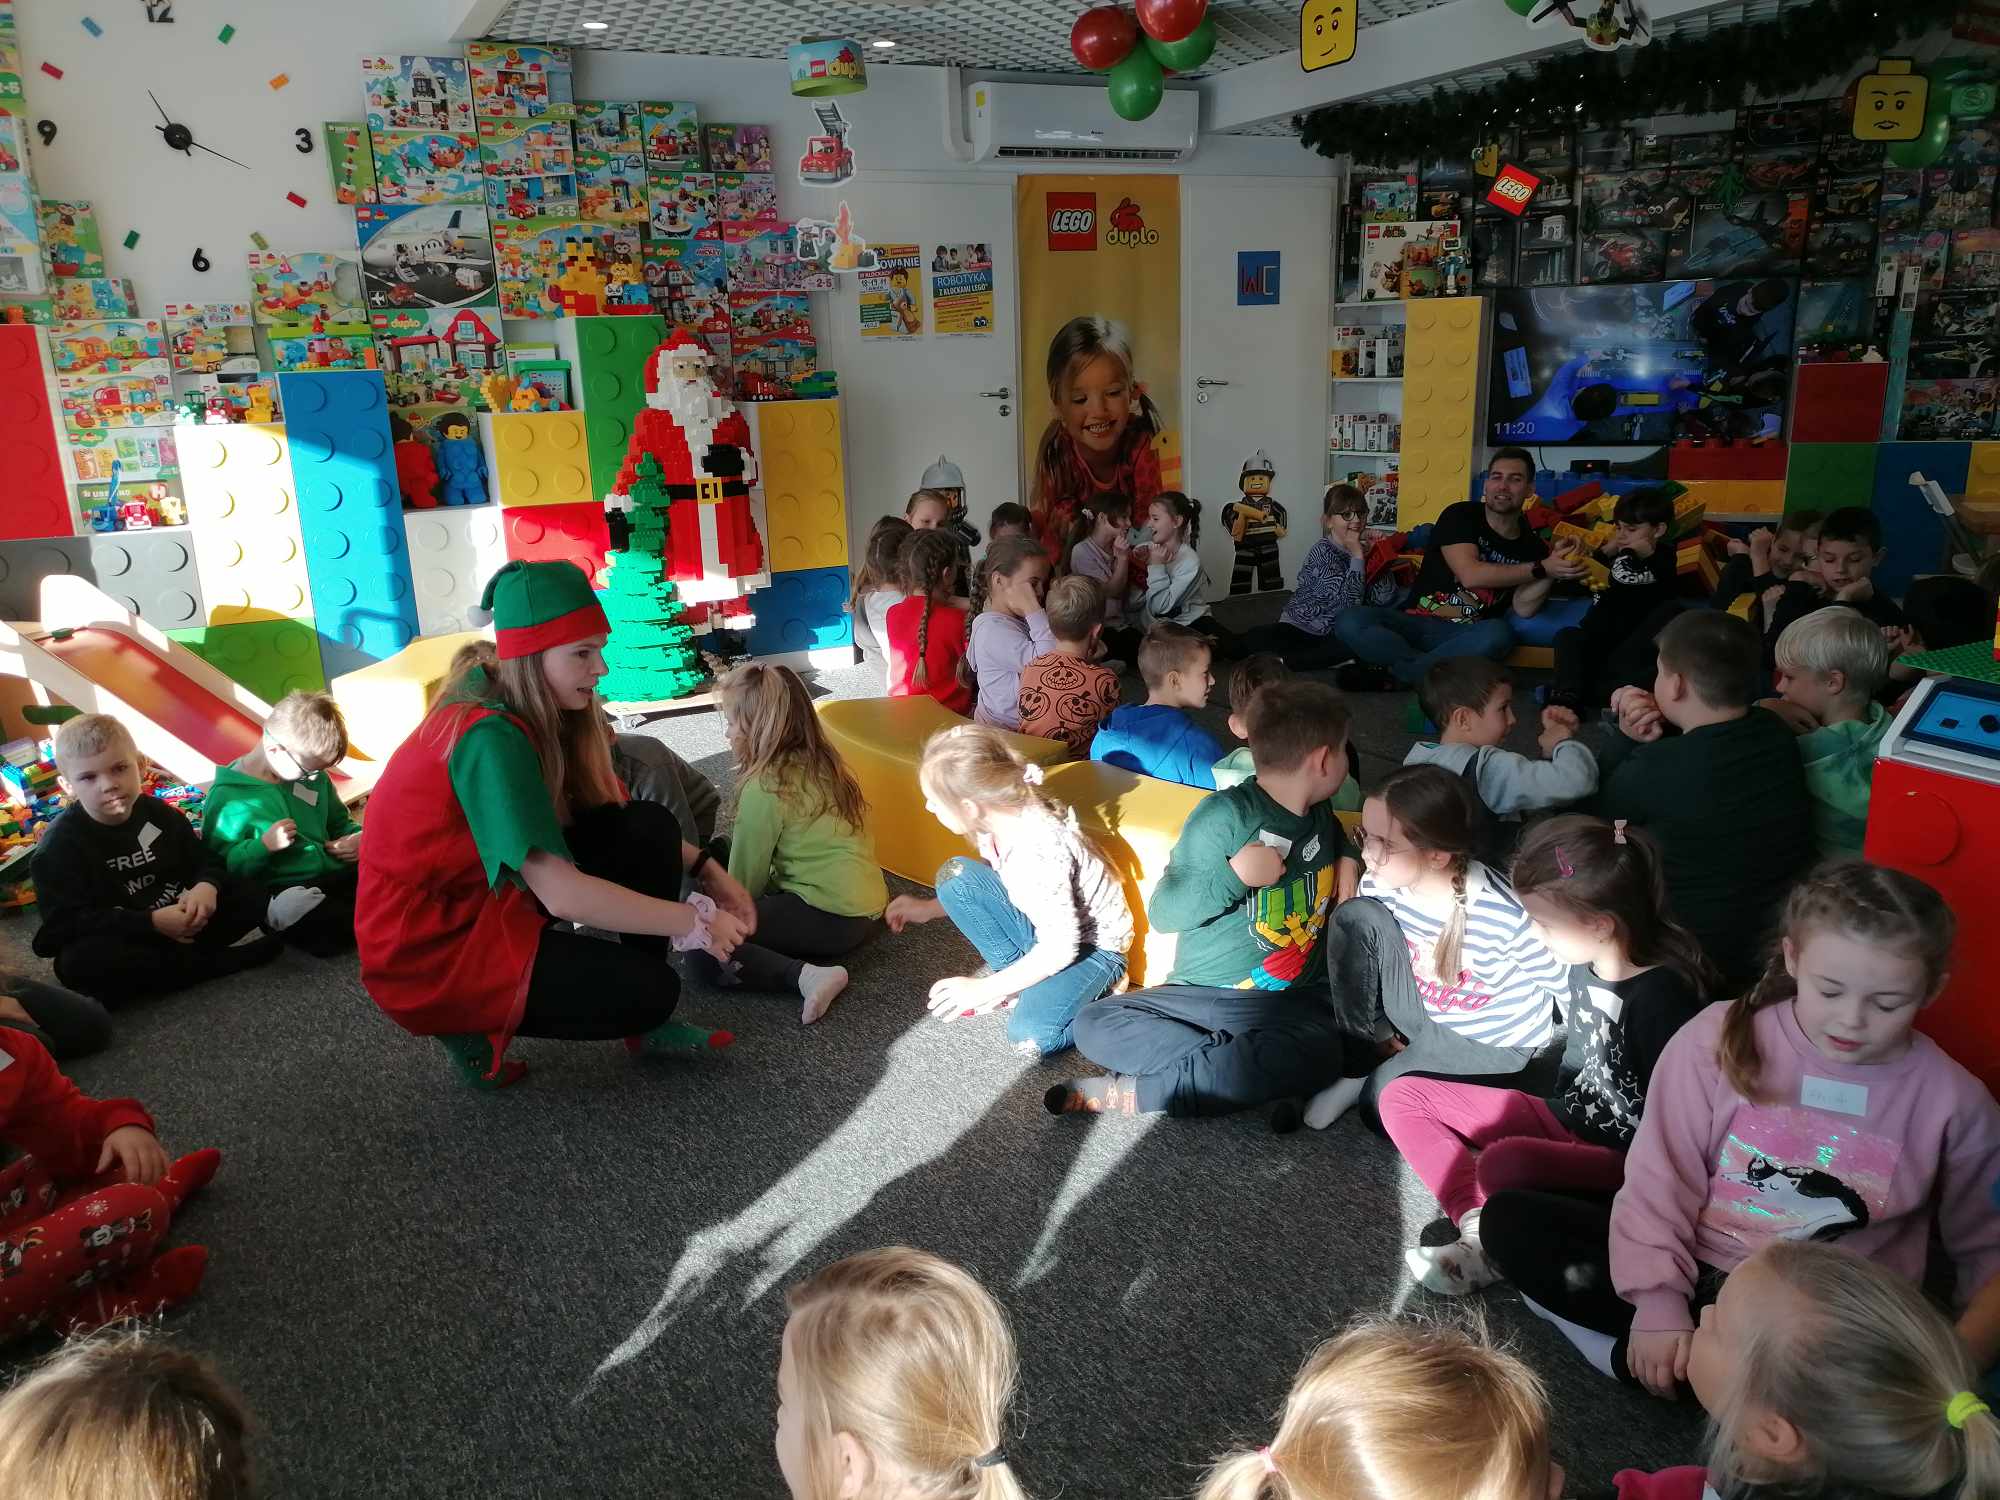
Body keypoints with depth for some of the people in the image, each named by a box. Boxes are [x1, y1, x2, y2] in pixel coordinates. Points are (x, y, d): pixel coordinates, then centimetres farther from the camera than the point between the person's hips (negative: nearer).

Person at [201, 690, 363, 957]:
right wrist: (263, 846, -20)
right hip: (286, 893, -6)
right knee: (330, 931, -36)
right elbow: (220, 865, -6)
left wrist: (359, 838, 5)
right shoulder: (228, 797, -6)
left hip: (337, 875, 6)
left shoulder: (314, 777, 12)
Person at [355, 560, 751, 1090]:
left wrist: (704, 867, -7)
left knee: (650, 828, -5)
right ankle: (475, 1025, 3)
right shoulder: (491, 738, -28)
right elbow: (564, 894, -33)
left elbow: (603, 812, 6)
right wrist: (694, 920, -24)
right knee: (650, 990, -16)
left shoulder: (525, 708, -1)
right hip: (428, 949, -8)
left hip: (487, 897, 8)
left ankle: (644, 1025, 5)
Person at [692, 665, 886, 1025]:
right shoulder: (819, 761, 10)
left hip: (833, 916, -10)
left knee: (705, 950, -10)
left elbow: (746, 876, -6)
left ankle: (807, 977, -20)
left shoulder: (765, 787, -15)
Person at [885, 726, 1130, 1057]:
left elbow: (1059, 949, -30)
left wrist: (982, 989, -25)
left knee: (1030, 1035, -29)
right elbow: (990, 890, 12)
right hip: (1045, 927, 8)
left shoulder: (1040, 849, -34)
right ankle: (1012, 971, -1)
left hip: (1091, 945, -7)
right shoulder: (997, 820, -9)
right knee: (956, 876, -11)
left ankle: (1096, 990, -1)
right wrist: (928, 909, 7)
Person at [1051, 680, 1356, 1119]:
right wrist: (1235, 874, -24)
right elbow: (1162, 913, -12)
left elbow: (1343, 842, 35)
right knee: (1094, 1025, -22)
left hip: (1296, 1001, 3)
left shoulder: (1322, 816, 9)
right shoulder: (1225, 814, -11)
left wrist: (1350, 856, 12)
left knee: (1320, 1047, -33)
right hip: (1204, 995, -3)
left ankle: (1138, 1092, -23)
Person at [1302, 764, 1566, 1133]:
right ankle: (1358, 1066, -7)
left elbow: (1567, 985, -16)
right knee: (1356, 917, -18)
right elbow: (1361, 940, 3)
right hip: (1425, 1019, 5)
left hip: (1499, 1043, -5)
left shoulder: (1507, 915, -33)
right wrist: (1379, 1031, 1)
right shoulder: (1379, 886, -19)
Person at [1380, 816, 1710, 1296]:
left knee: (1506, 1163, -40)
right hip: (1565, 1122, 9)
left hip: (1628, 1160, -9)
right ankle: (1480, 1228, -16)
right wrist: (1555, 1116, 16)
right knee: (1402, 1097, 1)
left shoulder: (1664, 996, -24)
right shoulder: (1585, 967, 1)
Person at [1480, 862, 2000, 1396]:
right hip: (1693, 1274, 0)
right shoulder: (1718, 1040, -9)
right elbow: (1661, 1179, -8)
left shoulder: (1952, 1102, -4)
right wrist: (1658, 1300, -17)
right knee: (1509, 1219, -15)